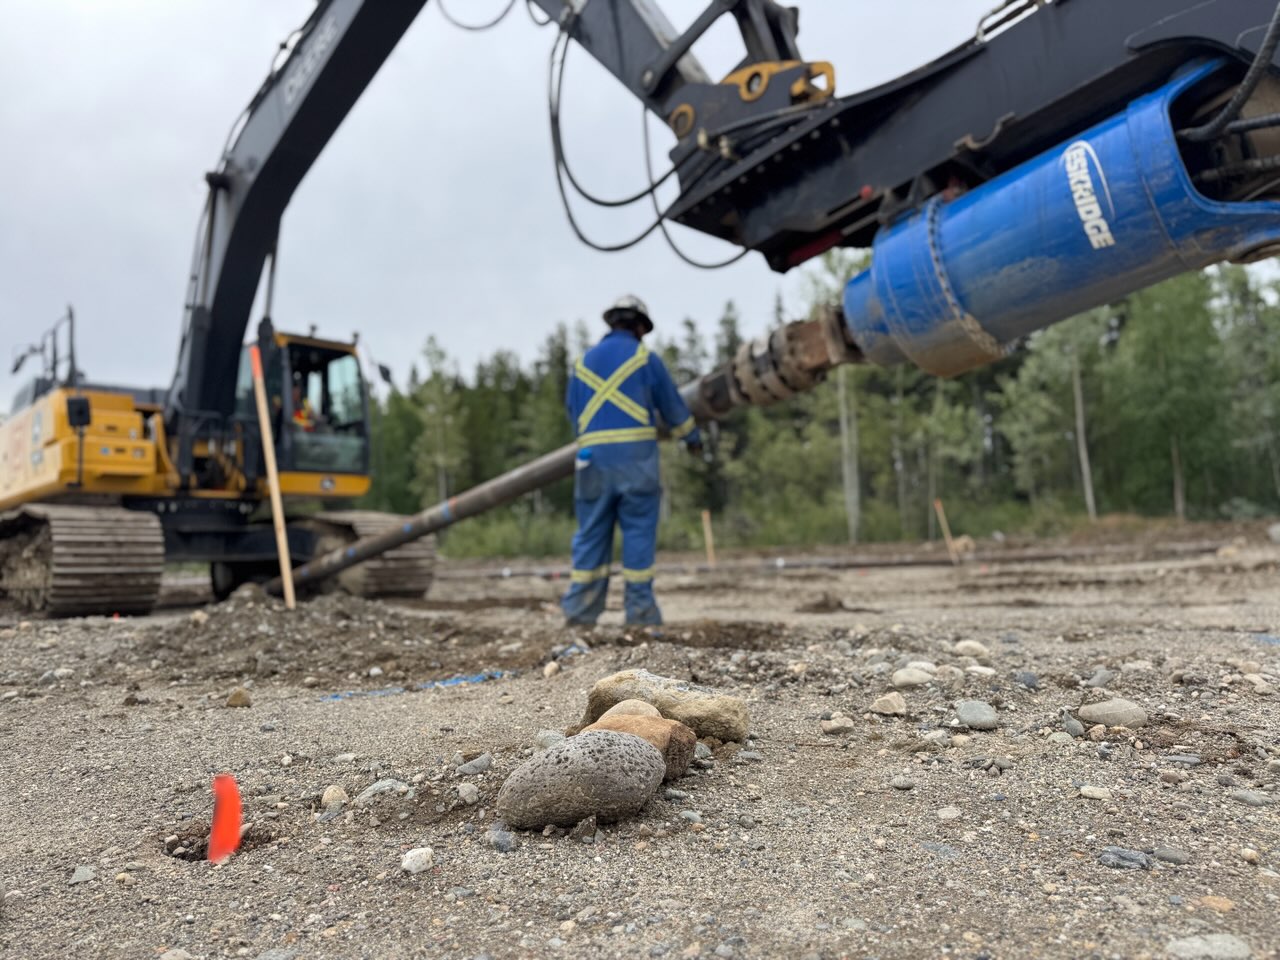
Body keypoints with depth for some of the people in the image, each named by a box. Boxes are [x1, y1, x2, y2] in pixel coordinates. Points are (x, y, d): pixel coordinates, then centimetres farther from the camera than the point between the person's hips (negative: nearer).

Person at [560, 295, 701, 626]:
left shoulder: (583, 361, 16)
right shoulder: (644, 357, 5)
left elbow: (573, 411, 20)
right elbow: (672, 405, 11)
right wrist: (692, 437, 26)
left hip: (592, 455, 4)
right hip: (635, 453, -3)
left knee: (591, 533, 7)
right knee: (639, 531, 1)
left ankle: (580, 608, 6)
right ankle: (640, 608, 2)